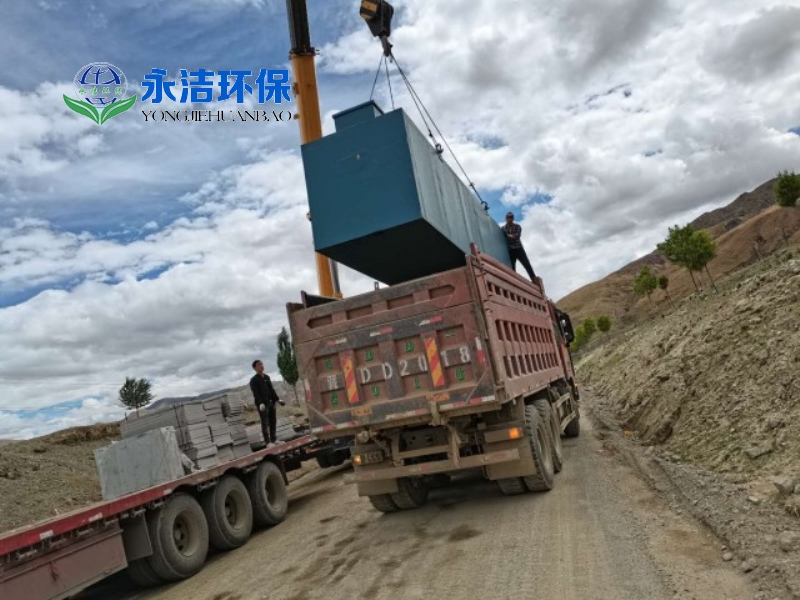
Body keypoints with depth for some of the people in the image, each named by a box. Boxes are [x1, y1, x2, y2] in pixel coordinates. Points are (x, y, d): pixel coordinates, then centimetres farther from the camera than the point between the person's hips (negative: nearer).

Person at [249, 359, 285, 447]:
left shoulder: (267, 377, 16)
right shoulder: (254, 380, -4)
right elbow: (255, 393, -13)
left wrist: (278, 399, 12)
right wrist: (260, 403, -25)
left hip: (271, 402, 6)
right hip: (262, 404, -6)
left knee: (273, 421, 8)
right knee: (265, 423, -5)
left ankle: (274, 439, 17)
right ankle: (268, 442, -3)